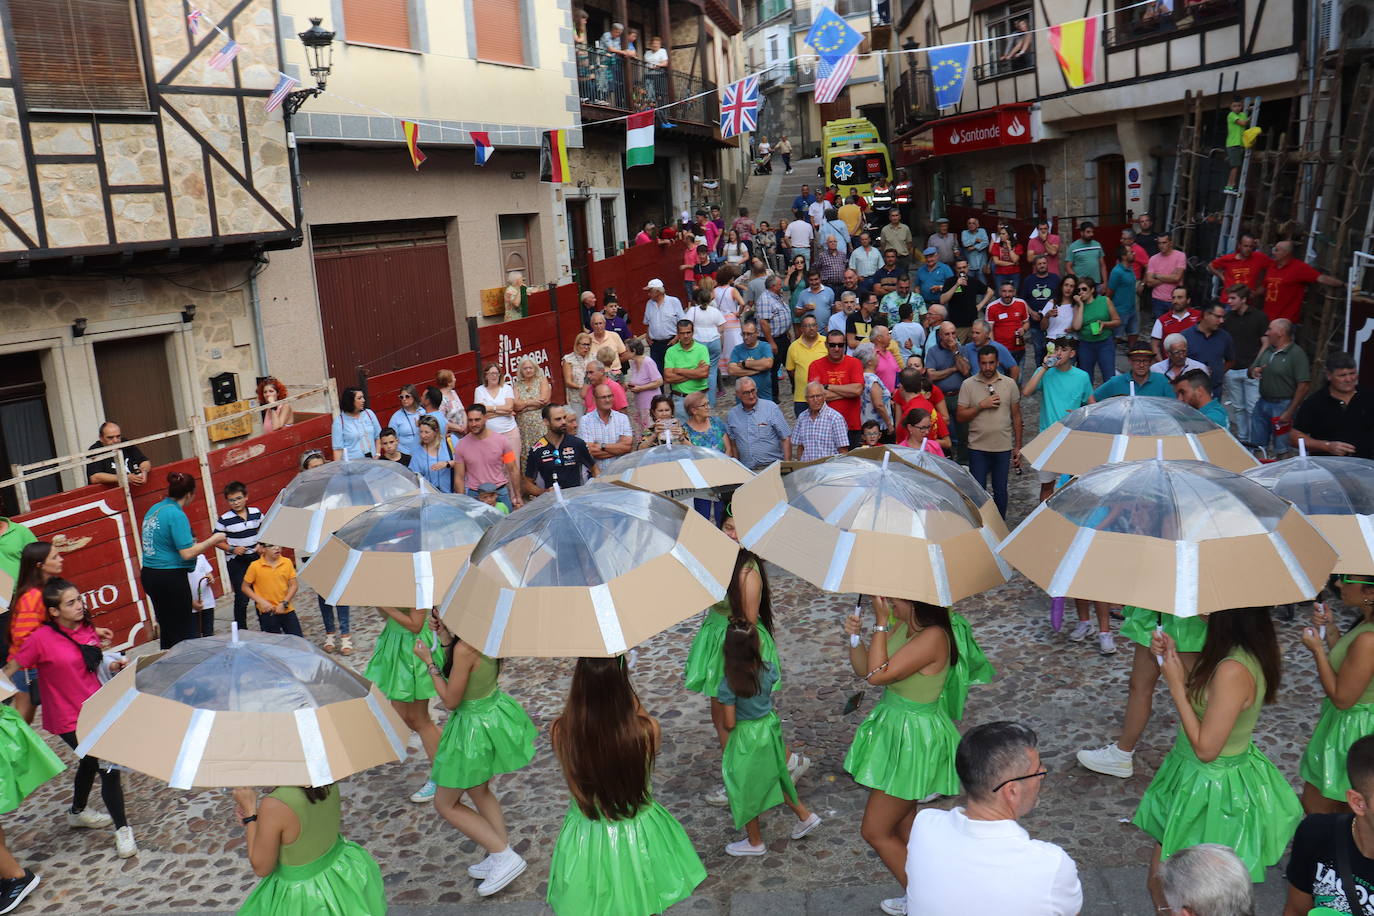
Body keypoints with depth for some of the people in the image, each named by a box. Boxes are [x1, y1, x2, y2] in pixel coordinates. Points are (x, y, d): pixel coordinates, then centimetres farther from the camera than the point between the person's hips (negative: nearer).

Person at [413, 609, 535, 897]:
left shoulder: (465, 648, -31)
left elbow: (450, 700, -21)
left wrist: (429, 661, -14)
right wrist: (445, 638, 0)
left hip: (476, 726, -9)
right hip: (495, 710, 9)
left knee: (446, 804, 12)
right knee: (478, 790, 28)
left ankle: (504, 855, 10)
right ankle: (501, 859, 35)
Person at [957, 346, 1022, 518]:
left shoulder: (1009, 384, 2)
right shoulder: (968, 385, -2)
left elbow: (1016, 416, 7)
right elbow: (961, 416, -4)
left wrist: (1018, 447, 5)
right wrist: (981, 405, -18)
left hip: (1004, 447, 1)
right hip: (977, 448, -1)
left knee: (1000, 491, 11)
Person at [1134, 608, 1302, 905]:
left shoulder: (1234, 671, -32)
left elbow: (1206, 748, -25)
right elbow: (1203, 700, 8)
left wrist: (1176, 685, -21)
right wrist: (1173, 656, -1)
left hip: (1210, 788, -9)